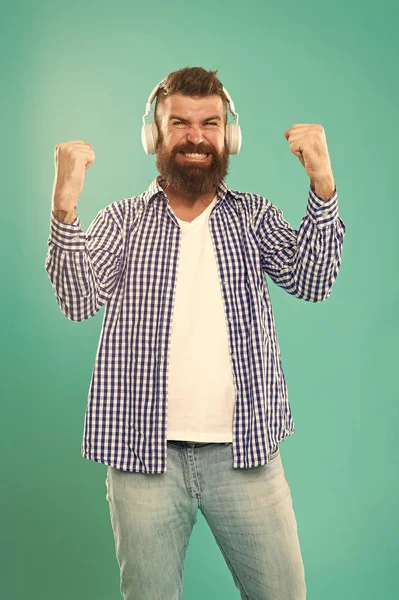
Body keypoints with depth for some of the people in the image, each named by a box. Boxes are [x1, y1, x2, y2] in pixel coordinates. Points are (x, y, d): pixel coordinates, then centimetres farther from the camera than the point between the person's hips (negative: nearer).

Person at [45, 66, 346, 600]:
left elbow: (311, 283, -7)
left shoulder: (255, 216, 8)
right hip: (144, 454, 0)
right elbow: (78, 301, -7)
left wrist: (322, 183, -18)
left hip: (246, 453, 1)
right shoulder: (123, 220, 6)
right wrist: (65, 205, -21)